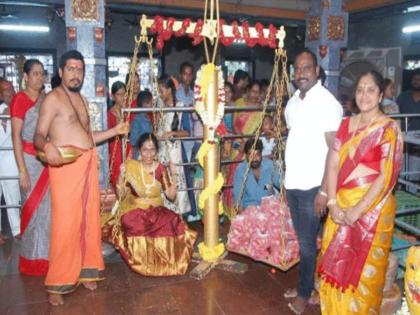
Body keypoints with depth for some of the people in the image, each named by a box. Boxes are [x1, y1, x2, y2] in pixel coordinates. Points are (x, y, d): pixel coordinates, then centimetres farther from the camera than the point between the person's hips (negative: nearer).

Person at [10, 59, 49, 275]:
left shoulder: (46, 99, 11)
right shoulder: (20, 99, -6)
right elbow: (16, 135, -10)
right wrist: (22, 170, -15)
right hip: (31, 159, -5)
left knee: (49, 208, 9)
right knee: (34, 208, 2)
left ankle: (46, 255, 22)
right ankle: (32, 260, 16)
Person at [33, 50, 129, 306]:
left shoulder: (81, 99, 18)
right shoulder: (53, 98, -4)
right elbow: (38, 136, -11)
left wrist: (115, 131, 16)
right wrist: (48, 146, -33)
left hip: (89, 163, 7)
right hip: (65, 165, -7)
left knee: (89, 219, 9)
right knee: (66, 223, -7)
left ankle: (85, 271, 22)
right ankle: (57, 284, 5)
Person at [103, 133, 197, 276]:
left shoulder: (160, 168, 2)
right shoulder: (130, 166, -5)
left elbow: (171, 196, 2)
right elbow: (121, 196, -6)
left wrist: (174, 176, -10)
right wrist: (121, 176, -20)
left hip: (156, 210, 3)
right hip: (134, 210, -2)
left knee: (174, 223, -27)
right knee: (139, 229, -36)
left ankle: (164, 260, -4)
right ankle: (144, 261, -7)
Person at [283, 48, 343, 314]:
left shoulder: (327, 102, -13)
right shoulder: (292, 102, 9)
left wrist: (324, 190, -18)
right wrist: (286, 181, 14)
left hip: (312, 186, -6)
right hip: (293, 184, 6)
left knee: (307, 242, 6)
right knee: (302, 240, 18)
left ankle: (305, 292, 24)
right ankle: (303, 285, 34)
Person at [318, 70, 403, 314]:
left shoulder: (389, 129, -8)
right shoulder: (346, 125, 7)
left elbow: (386, 177, -15)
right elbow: (333, 165, 2)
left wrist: (357, 211, -17)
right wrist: (333, 204, -9)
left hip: (372, 209, -4)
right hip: (341, 207, 5)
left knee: (364, 271, 9)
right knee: (336, 265, 13)